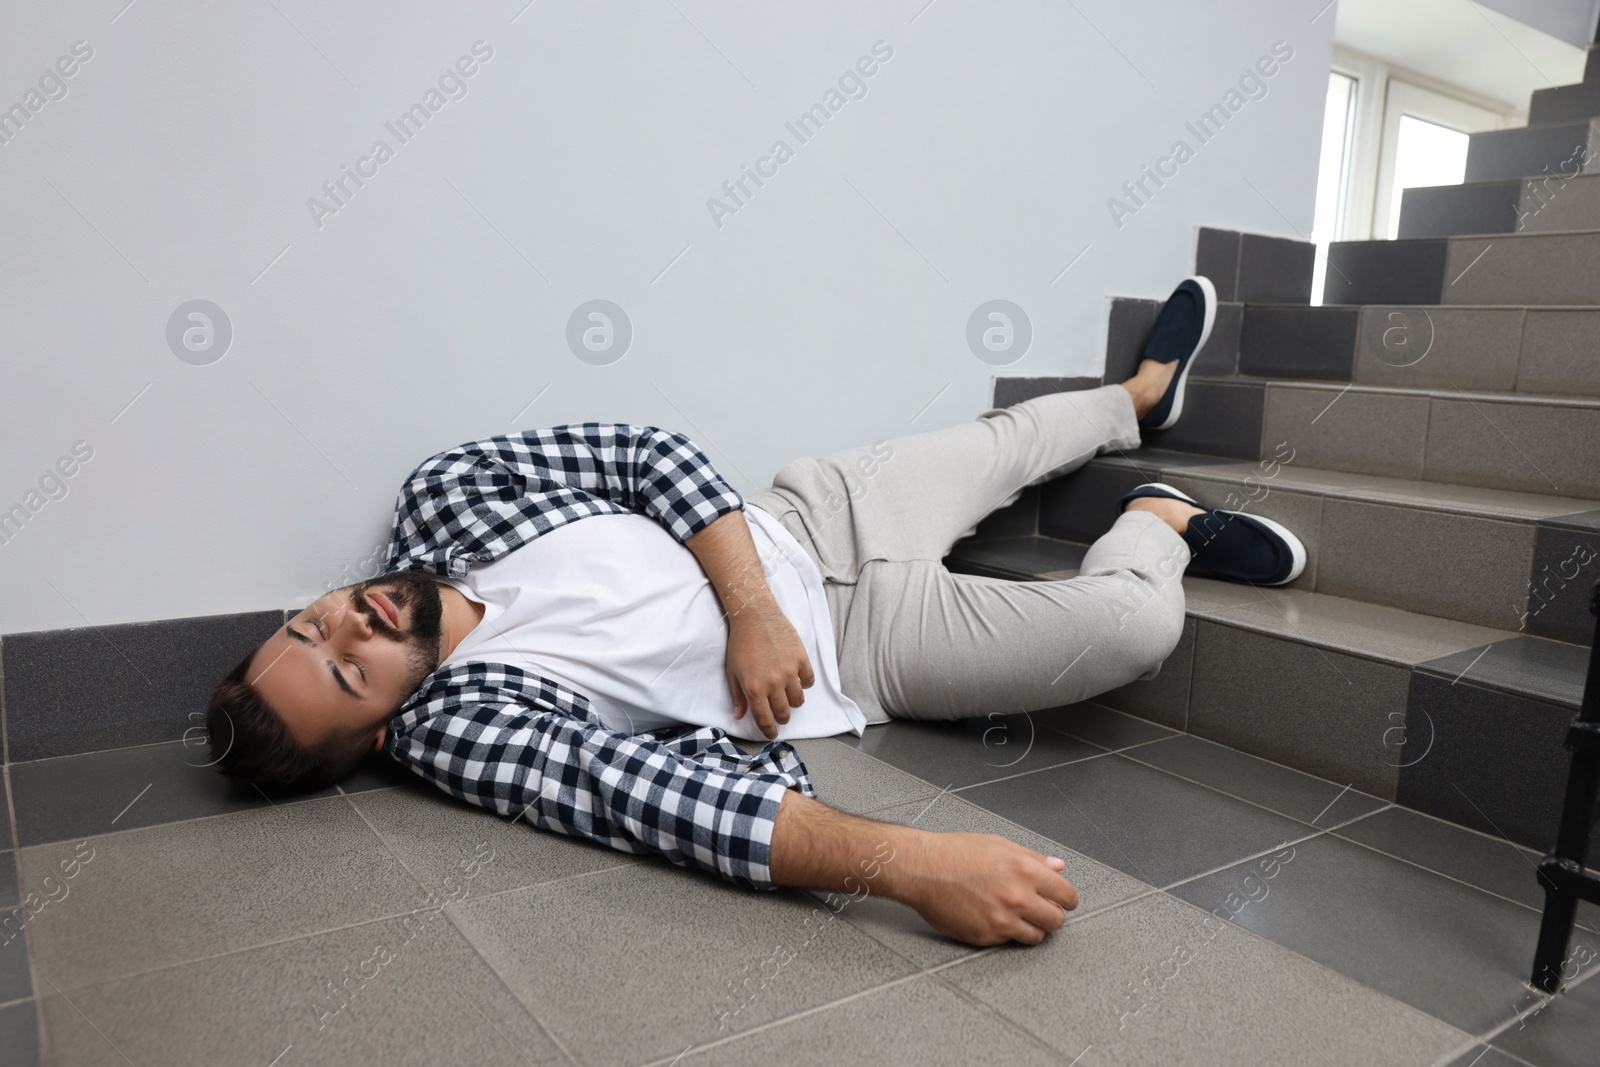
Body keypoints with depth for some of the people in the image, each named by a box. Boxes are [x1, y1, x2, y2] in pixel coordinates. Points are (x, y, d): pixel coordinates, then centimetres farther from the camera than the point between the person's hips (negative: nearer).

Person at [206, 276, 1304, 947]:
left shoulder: (445, 491, -11)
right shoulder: (461, 728, -25)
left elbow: (648, 454, -12)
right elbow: (669, 798, -39)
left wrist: (751, 608, -25)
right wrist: (915, 863, -50)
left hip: (803, 520, 5)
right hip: (845, 650, -5)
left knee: (1009, 437, 22)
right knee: (1138, 620, -13)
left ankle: (1145, 392, 55)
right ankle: (1160, 517, 23)